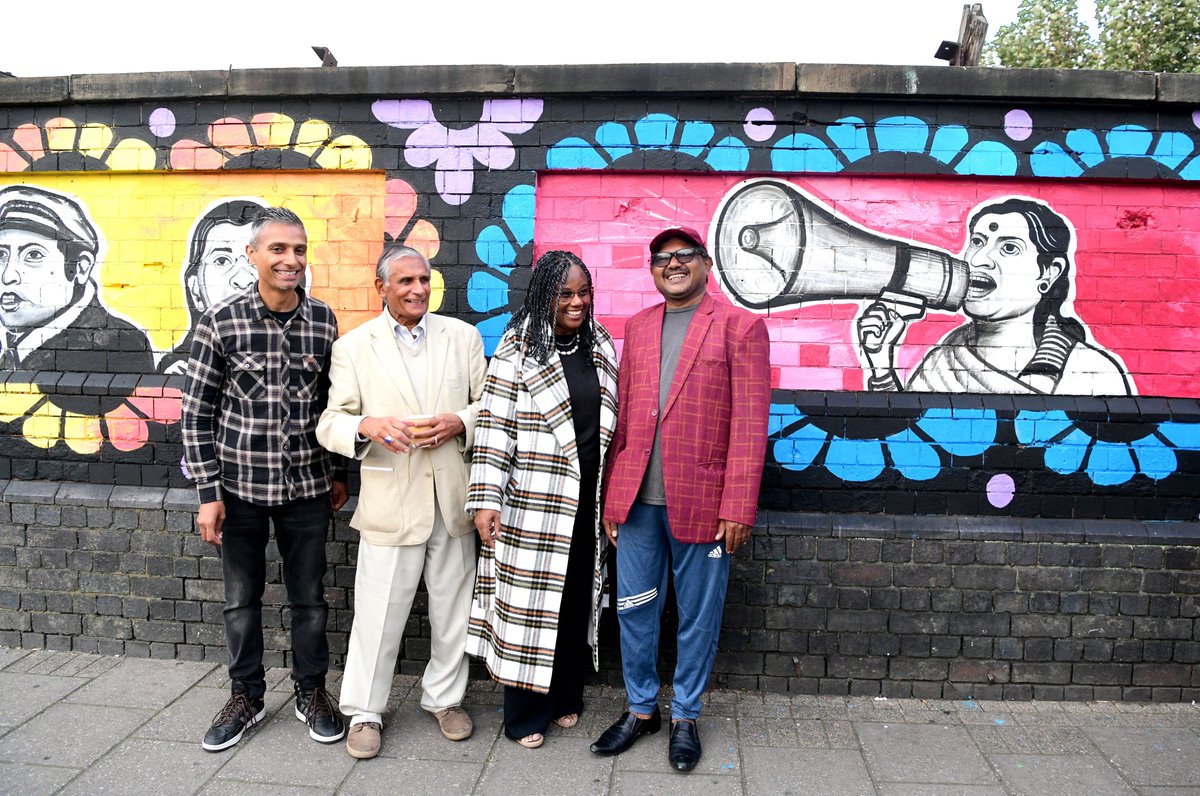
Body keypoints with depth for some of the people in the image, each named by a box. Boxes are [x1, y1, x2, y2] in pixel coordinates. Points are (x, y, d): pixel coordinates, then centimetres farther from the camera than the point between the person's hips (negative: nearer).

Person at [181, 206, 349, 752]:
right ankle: (246, 696, 33)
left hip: (307, 485, 1)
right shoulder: (221, 321, -8)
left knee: (309, 597, 12)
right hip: (239, 484, -1)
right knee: (241, 598, 14)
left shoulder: (323, 321, -2)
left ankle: (311, 693, 31)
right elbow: (197, 412, -5)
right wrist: (208, 493, -7)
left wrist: (339, 474, 10)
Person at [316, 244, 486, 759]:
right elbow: (330, 424, -1)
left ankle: (445, 698, 33)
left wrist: (459, 423, -13)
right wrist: (367, 426, -22)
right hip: (390, 503, -2)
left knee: (453, 609, 13)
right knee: (378, 614, 5)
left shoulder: (463, 336, 7)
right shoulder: (352, 347, 2)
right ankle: (363, 712, 25)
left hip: (452, 500, 2)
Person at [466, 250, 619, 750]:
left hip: (588, 502, 5)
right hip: (533, 502, -5)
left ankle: (566, 696, 31)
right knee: (529, 597, 3)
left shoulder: (601, 346, 9)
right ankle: (525, 712, 19)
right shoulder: (518, 348, -7)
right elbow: (494, 425, -11)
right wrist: (486, 498, -16)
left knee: (578, 597, 13)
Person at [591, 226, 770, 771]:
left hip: (700, 501, -4)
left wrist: (738, 508, -12)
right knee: (633, 610, 13)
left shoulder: (739, 327, -2)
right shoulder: (637, 327, 12)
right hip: (637, 500, 4)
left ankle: (684, 718, 29)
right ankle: (641, 709, 32)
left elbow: (750, 425, -7)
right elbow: (622, 416, 13)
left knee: (698, 617, 9)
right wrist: (611, 496, 9)